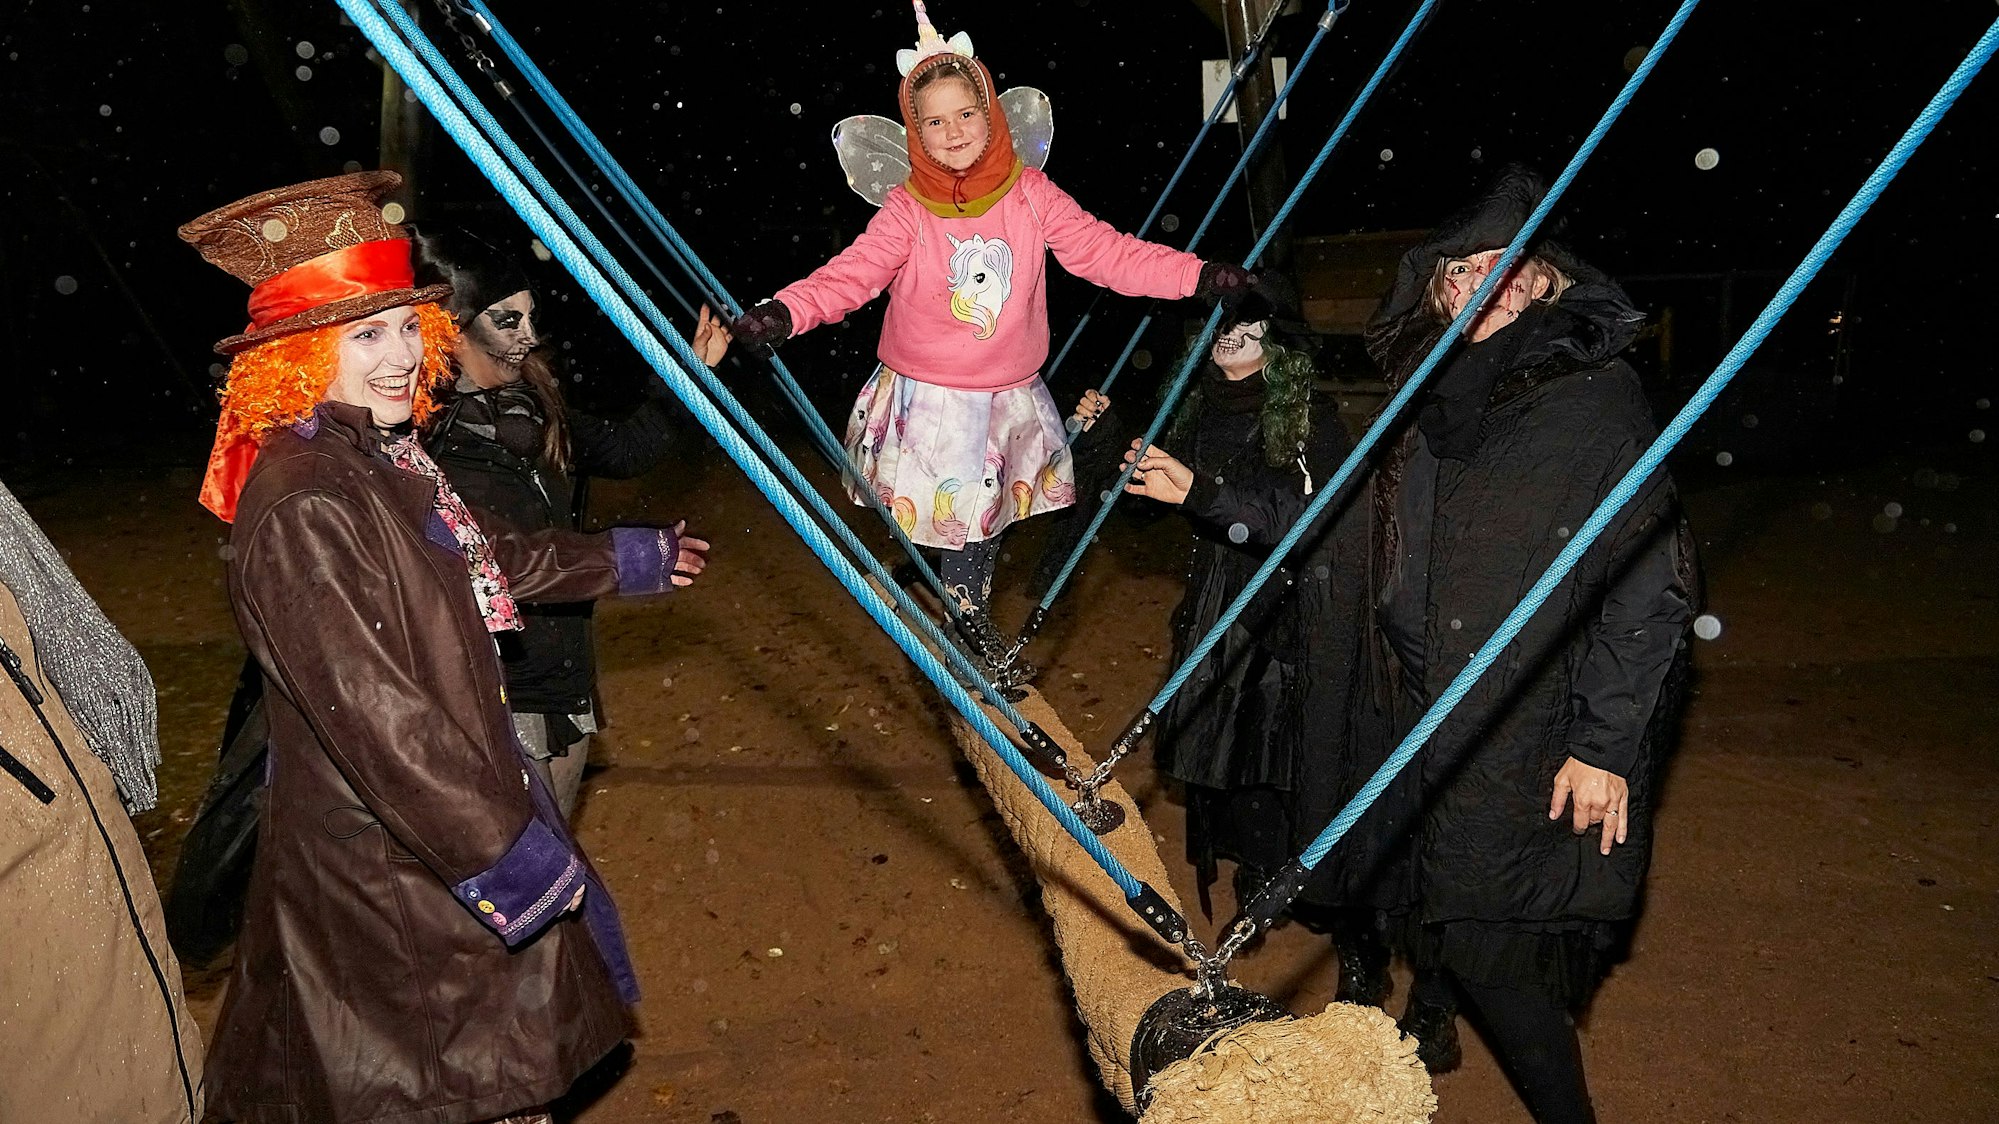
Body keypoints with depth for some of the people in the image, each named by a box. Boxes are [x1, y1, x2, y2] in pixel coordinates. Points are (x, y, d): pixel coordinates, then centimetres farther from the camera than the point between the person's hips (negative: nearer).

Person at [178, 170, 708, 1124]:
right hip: (382, 857, -9)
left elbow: (482, 555, 21)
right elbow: (372, 715, -30)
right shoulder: (300, 510, -28)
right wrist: (505, 851, -25)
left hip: (452, 790, 9)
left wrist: (623, 560, 32)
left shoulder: (381, 453, 4)